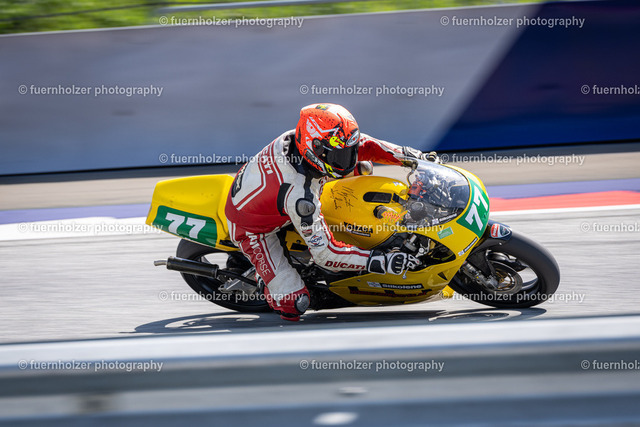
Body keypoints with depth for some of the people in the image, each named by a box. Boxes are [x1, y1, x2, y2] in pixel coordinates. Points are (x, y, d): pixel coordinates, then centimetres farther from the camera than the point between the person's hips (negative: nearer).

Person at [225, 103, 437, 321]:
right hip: (254, 229, -8)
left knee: (361, 167, 7)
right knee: (293, 306, -18)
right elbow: (324, 253, -36)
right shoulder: (300, 195, -43)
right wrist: (380, 262, -39)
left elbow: (361, 144, -5)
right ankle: (264, 276, 14)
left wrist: (410, 155, -11)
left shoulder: (306, 137, -23)